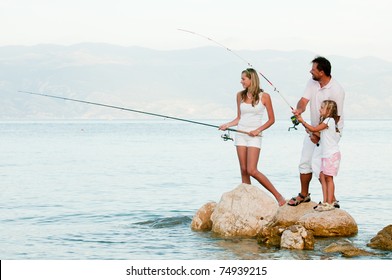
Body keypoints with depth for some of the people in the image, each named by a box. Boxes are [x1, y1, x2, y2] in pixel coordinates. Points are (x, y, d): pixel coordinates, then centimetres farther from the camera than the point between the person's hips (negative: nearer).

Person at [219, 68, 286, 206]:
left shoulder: (264, 96, -4)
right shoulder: (240, 95, 8)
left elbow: (271, 119, 0)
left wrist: (258, 130, -12)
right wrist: (227, 125, -1)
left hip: (254, 136, -5)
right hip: (241, 134, 5)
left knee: (252, 170, -14)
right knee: (244, 170, 2)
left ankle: (278, 195, -5)